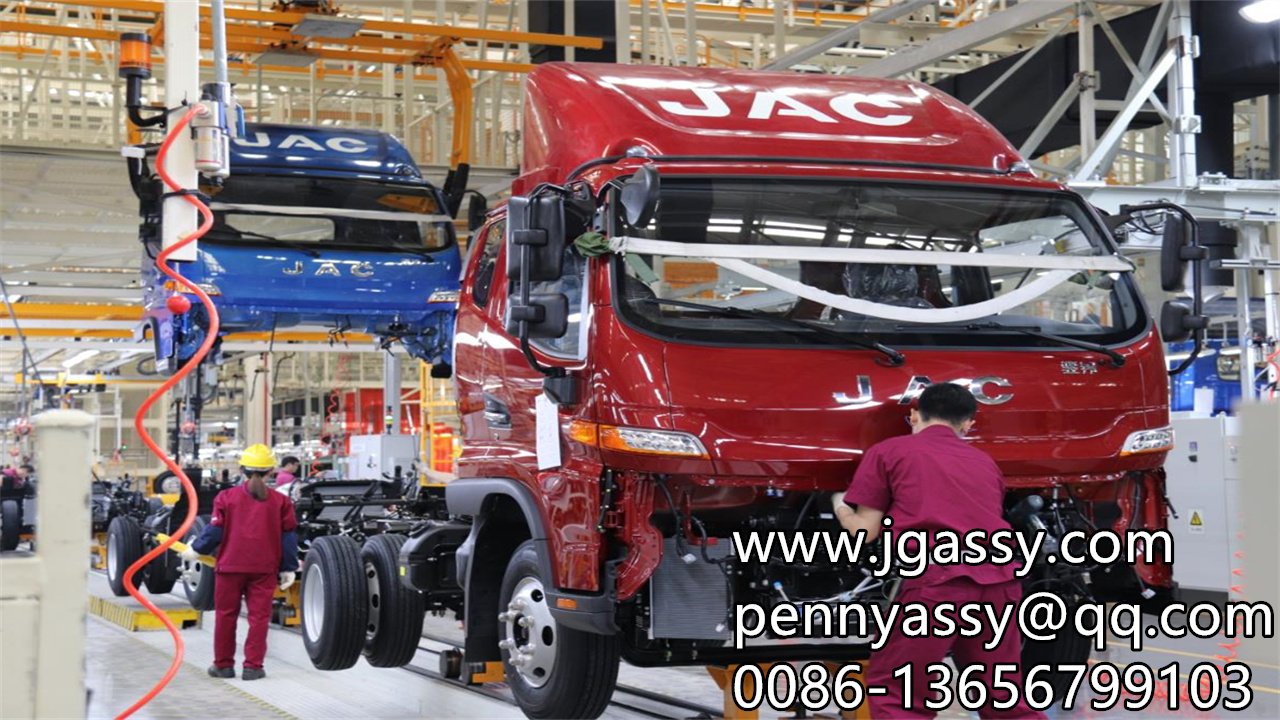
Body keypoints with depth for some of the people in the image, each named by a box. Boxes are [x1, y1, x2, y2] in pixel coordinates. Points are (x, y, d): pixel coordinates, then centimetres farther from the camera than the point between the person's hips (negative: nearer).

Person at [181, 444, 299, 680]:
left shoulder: (226, 497, -4)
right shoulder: (281, 501, 0)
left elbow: (215, 531, -3)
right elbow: (288, 537, 2)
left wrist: (196, 550, 13)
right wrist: (288, 569, 9)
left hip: (230, 565, 0)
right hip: (264, 569, 0)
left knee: (226, 615, 11)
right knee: (259, 616, 4)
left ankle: (223, 664, 18)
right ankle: (253, 666, 2)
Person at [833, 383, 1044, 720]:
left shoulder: (887, 451, 13)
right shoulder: (985, 462, 27)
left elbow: (865, 532, 12)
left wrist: (840, 505, 33)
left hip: (937, 580, -5)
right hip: (1000, 580, 5)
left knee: (893, 692, 8)